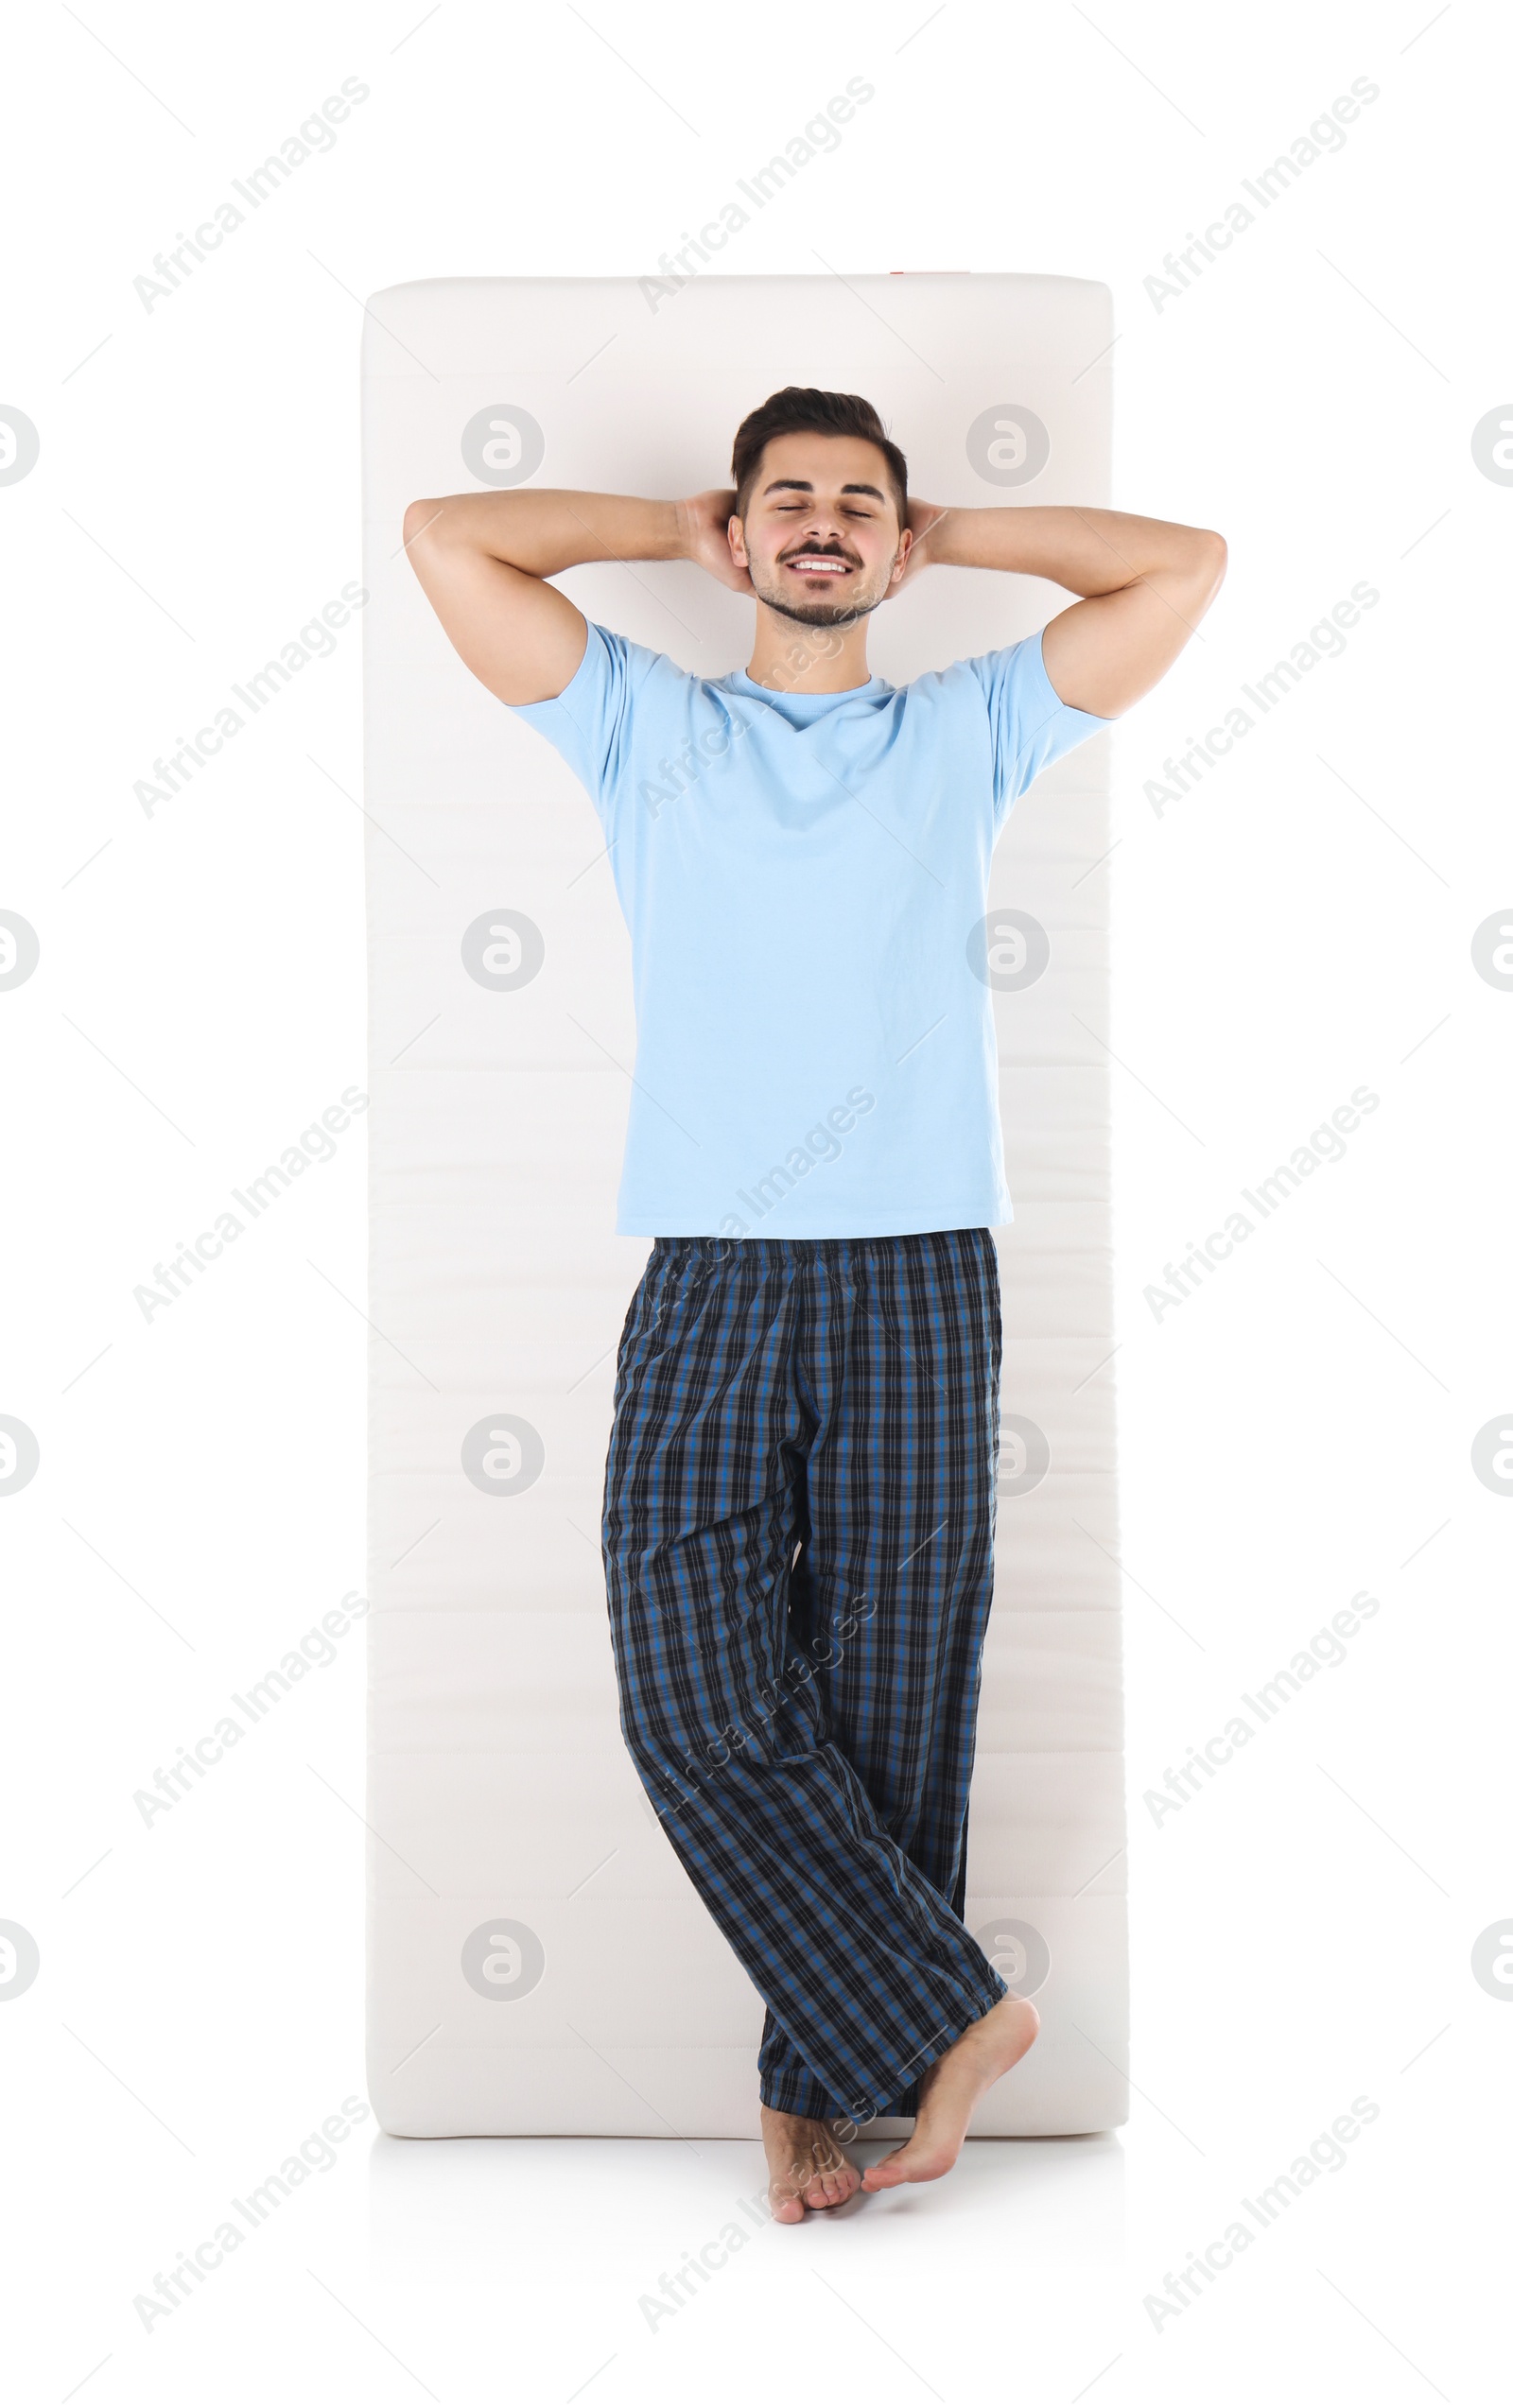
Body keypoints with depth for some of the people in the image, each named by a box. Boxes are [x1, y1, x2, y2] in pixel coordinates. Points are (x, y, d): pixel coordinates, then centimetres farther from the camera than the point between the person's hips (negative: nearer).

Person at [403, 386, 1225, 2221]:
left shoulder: (970, 728, 17)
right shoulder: (646, 725, 17)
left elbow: (1186, 567, 14)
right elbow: (443, 537, 12)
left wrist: (956, 537, 19)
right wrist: (680, 530, 20)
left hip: (919, 1280, 0)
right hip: (706, 1279, 0)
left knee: (886, 1704, 0)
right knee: (697, 1694, -9)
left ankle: (826, 2075, 12)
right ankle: (948, 2015, 3)